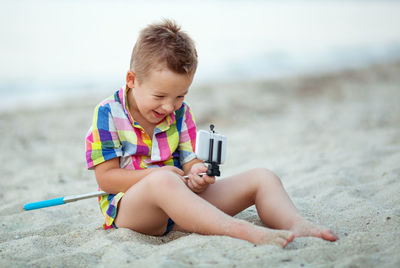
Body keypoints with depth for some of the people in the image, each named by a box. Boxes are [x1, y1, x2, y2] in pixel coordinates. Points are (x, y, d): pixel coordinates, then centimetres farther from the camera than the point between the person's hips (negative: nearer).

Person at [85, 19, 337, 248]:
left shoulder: (181, 113, 11)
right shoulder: (108, 114, -5)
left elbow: (189, 161, 8)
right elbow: (106, 178, -10)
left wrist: (196, 173, -18)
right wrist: (156, 176, -23)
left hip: (179, 202, 6)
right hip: (127, 207, -5)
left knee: (260, 177, -7)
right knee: (162, 180, -43)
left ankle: (296, 224, -37)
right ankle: (244, 231, -53)